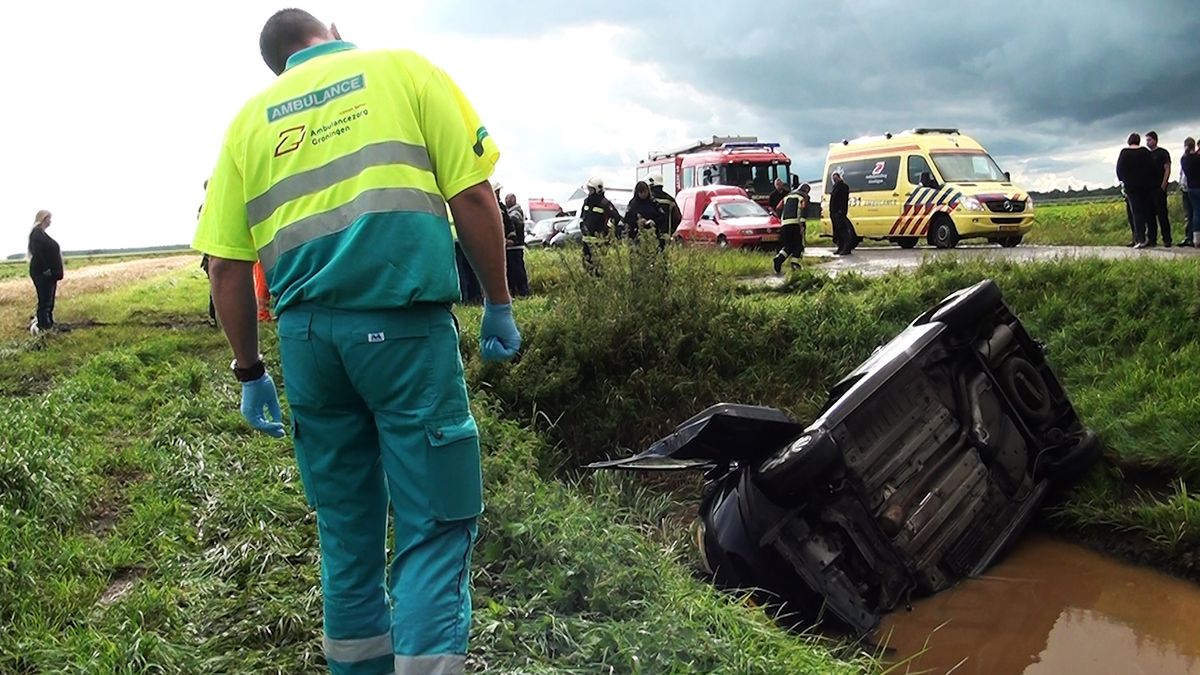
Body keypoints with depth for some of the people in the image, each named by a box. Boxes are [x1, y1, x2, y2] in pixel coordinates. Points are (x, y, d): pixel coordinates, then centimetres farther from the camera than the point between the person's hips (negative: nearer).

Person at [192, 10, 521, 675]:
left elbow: (226, 264, 11)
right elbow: (473, 195, -2)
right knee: (433, 523, 1)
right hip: (403, 322, -4)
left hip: (306, 334, 4)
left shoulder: (251, 116, 16)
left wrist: (249, 372, 19)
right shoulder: (404, 68, 8)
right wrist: (498, 305, 7)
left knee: (346, 525, 17)